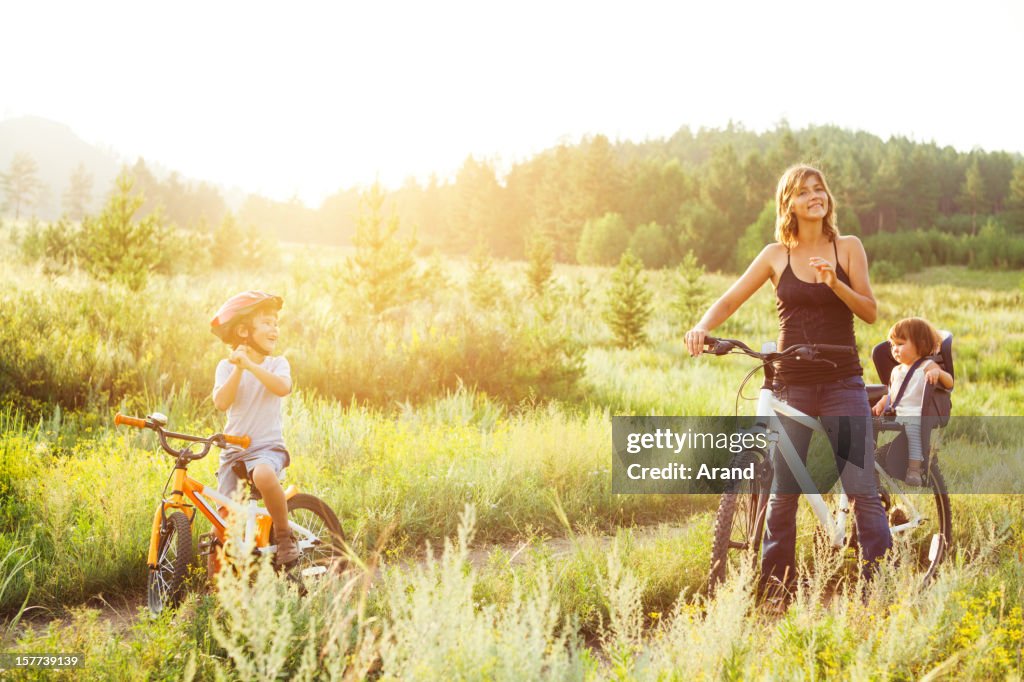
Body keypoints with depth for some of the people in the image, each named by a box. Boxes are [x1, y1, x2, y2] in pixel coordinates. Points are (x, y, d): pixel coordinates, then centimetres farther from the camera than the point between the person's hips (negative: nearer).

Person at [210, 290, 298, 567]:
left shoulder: (277, 364, 3)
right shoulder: (226, 366, 5)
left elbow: (282, 387, -20)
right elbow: (221, 403, -11)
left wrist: (250, 365, -25)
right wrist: (238, 369, -16)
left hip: (268, 446, -2)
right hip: (233, 450, 2)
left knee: (264, 475, -37)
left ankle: (283, 535, -17)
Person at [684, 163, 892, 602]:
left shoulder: (847, 248, 4)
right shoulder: (776, 256, 5)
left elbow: (870, 312, -1)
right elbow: (729, 301, 6)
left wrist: (834, 283, -18)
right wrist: (702, 327, -14)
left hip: (842, 385, -1)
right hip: (791, 385, 1)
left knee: (862, 487, -8)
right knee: (782, 491, 4)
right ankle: (776, 583, 16)